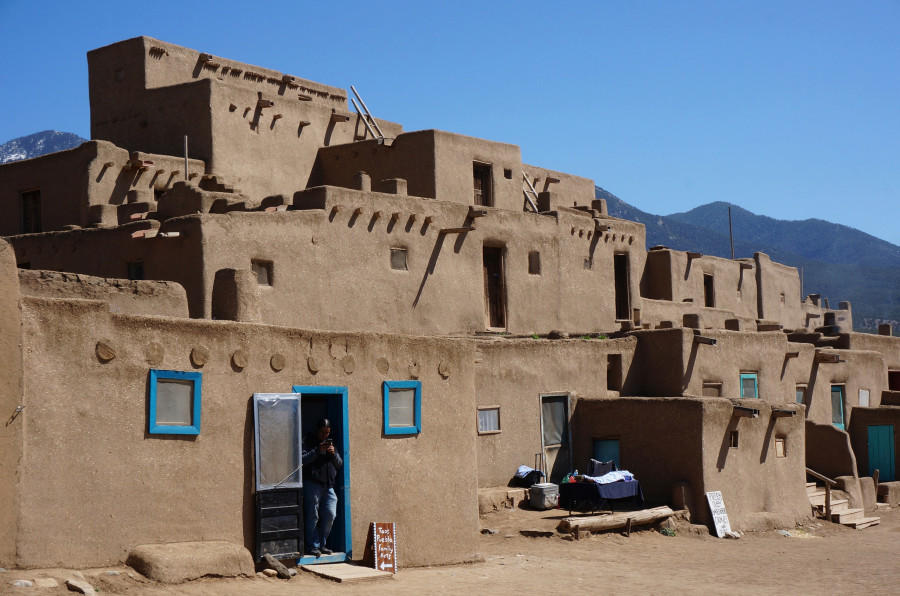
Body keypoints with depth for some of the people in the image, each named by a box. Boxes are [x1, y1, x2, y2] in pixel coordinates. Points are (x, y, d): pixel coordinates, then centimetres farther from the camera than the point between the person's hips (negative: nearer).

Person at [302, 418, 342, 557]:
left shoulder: (330, 442, 21)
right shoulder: (308, 442, 3)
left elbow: (339, 464, 18)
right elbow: (303, 460, -11)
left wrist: (333, 454, -1)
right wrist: (318, 450, -15)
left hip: (328, 485, 6)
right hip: (312, 484, -6)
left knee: (330, 515, 1)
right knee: (313, 516, -5)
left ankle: (322, 544, 14)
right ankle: (313, 546, 2)